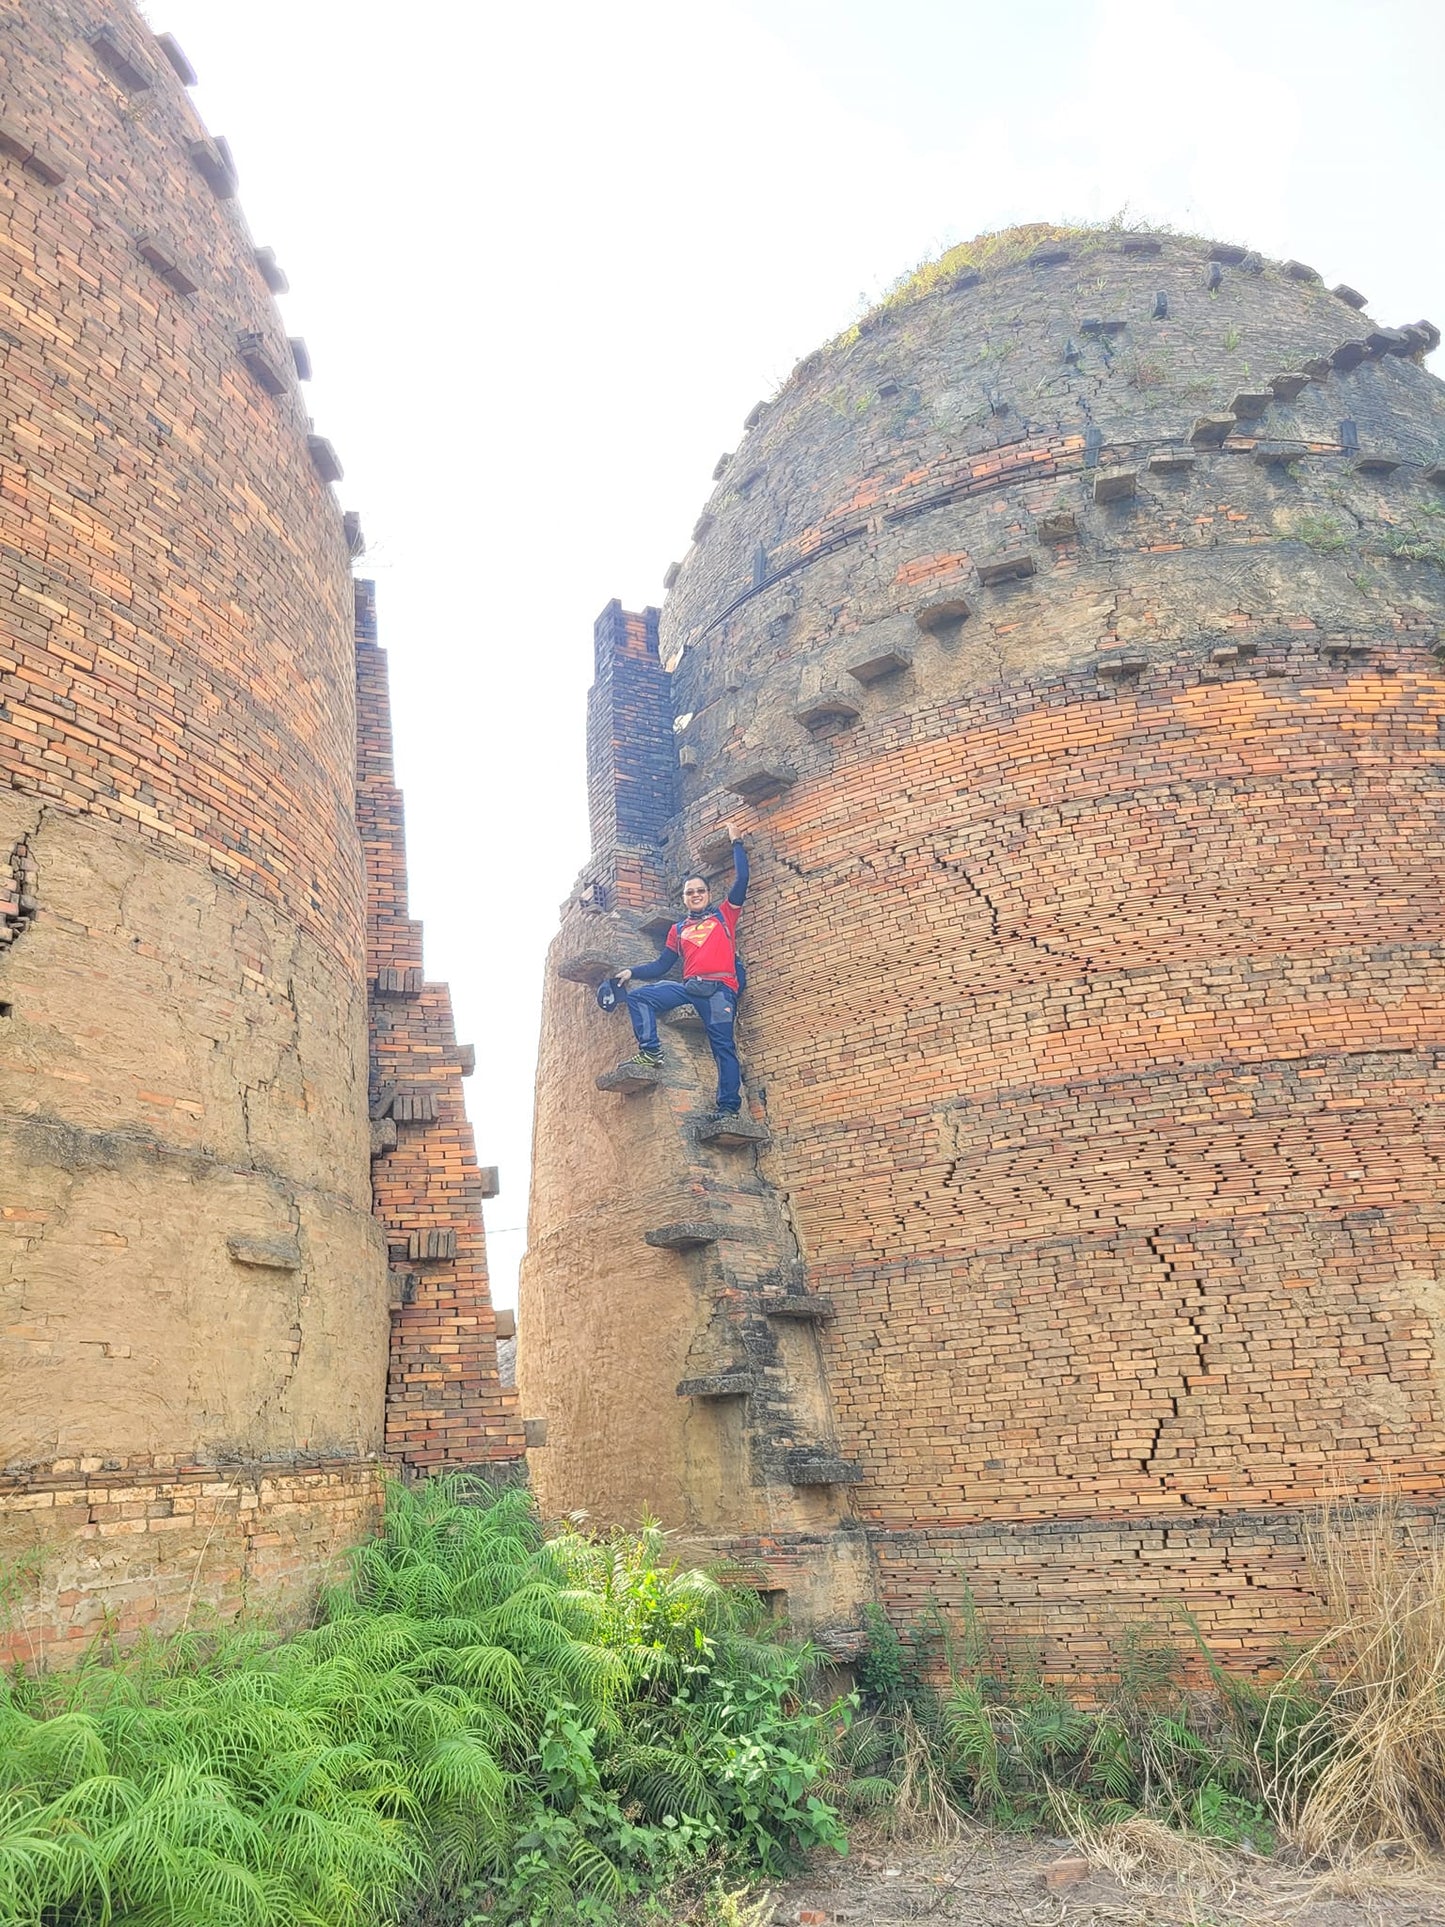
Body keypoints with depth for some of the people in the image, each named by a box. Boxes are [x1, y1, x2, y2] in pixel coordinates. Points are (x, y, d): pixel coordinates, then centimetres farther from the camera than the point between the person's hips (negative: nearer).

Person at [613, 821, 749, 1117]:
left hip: (719, 988, -4)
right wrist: (633, 972, 8)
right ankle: (650, 1052, -18)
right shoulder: (678, 930, 25)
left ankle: (729, 1107, -20)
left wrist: (736, 842, 14)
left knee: (723, 1044, -14)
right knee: (638, 996, -11)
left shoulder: (723, 914, 17)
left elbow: (741, 879, 10)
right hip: (689, 986, 4)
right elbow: (662, 965, 21)